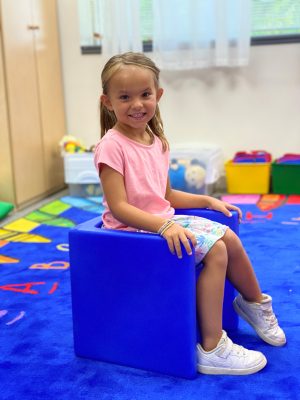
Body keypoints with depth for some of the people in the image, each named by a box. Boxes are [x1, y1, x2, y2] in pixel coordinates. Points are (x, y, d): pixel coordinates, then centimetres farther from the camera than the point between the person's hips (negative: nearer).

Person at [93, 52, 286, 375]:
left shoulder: (157, 141, 8)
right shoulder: (112, 146, -17)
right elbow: (119, 207, -22)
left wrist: (207, 200, 9)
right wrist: (164, 226, -32)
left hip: (164, 221, 8)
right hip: (134, 229, -8)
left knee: (228, 237, 2)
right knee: (215, 250, -19)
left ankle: (255, 304, 29)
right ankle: (211, 349, -11)